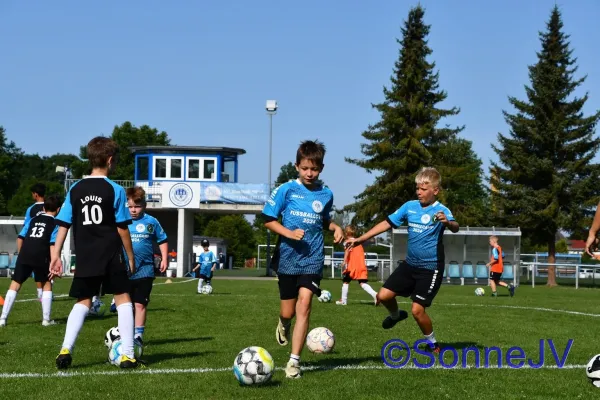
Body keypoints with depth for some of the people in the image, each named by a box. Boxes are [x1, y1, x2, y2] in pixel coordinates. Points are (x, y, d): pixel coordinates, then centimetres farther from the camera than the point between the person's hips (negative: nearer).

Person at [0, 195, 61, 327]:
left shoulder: (33, 220, 21)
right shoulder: (55, 224, 9)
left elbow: (20, 238, 15)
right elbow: (52, 245, -3)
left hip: (24, 256, 2)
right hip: (41, 258, -2)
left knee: (15, 285, 8)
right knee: (47, 285, 18)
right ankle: (46, 319, 14)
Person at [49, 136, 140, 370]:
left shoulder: (75, 190, 5)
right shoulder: (115, 190, -6)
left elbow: (63, 225, 4)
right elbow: (122, 228, -4)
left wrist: (56, 255, 7)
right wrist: (131, 256, 5)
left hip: (85, 258, 4)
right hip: (111, 256, -4)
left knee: (83, 302, 16)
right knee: (123, 298, 6)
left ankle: (66, 350, 1)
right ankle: (127, 355, 0)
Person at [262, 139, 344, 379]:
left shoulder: (326, 194, 4)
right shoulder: (286, 190, -5)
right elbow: (268, 220, -1)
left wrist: (335, 228, 0)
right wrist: (288, 233, -17)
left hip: (312, 259, 0)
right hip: (288, 258, 0)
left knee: (304, 305, -16)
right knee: (288, 312, 7)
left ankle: (294, 361, -12)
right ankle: (284, 325, 46)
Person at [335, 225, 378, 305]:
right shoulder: (359, 243, 20)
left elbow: (347, 251, -18)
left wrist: (344, 263, -25)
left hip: (352, 266, -5)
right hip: (362, 266, 5)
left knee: (346, 282, 12)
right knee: (363, 283, -1)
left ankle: (343, 300, 14)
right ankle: (375, 294, -25)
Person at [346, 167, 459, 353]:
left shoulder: (441, 211, -15)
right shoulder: (410, 206, 1)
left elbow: (455, 227, -34)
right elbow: (387, 223, 6)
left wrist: (448, 222, -58)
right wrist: (360, 239, 4)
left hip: (430, 268, -6)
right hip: (410, 264, 6)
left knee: (417, 310, -10)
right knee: (383, 295, 0)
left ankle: (433, 343, 14)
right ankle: (396, 315, 34)